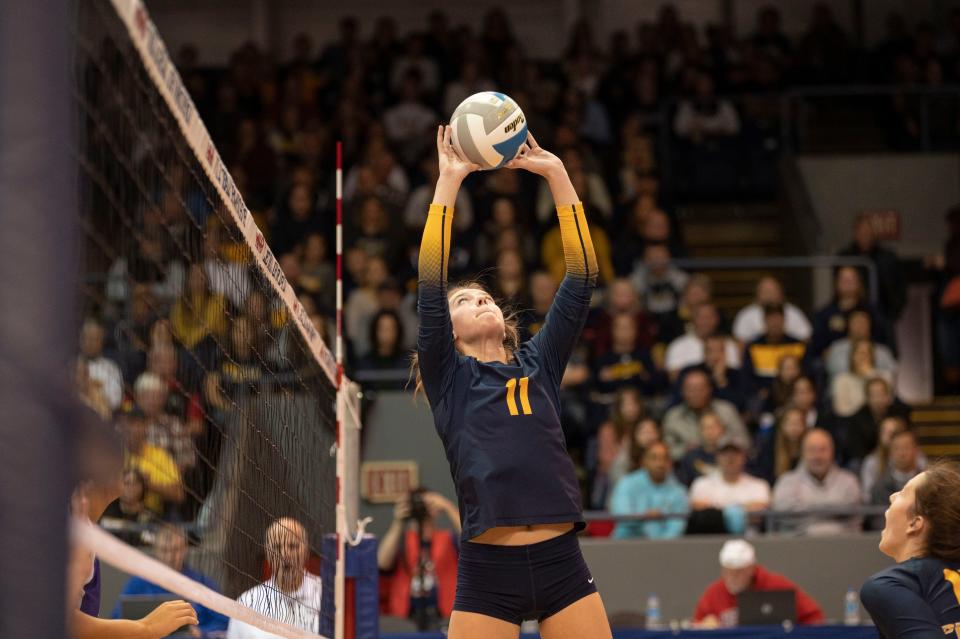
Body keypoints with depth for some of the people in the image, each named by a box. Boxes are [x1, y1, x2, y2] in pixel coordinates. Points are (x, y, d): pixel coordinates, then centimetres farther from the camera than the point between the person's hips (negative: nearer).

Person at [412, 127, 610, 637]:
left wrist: (557, 175, 8)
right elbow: (431, 285, -1)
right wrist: (449, 181, -2)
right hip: (487, 572, -2)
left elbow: (582, 276, 12)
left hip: (562, 563, 3)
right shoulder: (449, 378, 10)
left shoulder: (539, 365, 17)